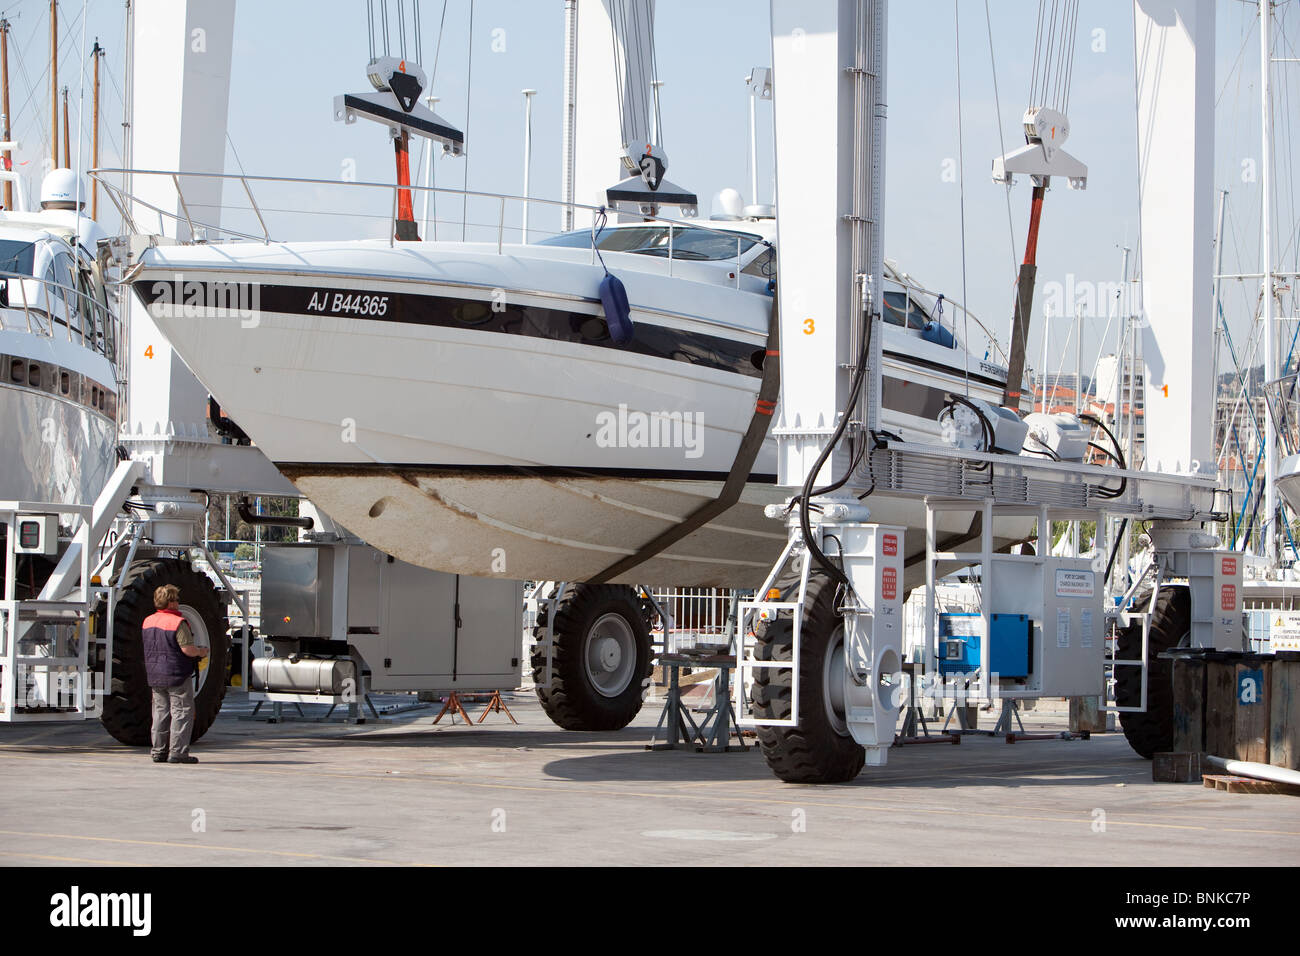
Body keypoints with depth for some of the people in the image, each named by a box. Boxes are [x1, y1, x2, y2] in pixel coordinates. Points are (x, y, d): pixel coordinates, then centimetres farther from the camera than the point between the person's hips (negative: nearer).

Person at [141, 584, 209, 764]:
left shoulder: (148, 621, 8)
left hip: (155, 674, 7)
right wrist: (201, 652, 1)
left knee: (161, 711, 13)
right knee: (182, 711, -2)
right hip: (177, 675, -7)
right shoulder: (178, 623, -17)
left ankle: (159, 751, 14)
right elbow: (187, 649, -20)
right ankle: (177, 752, -6)